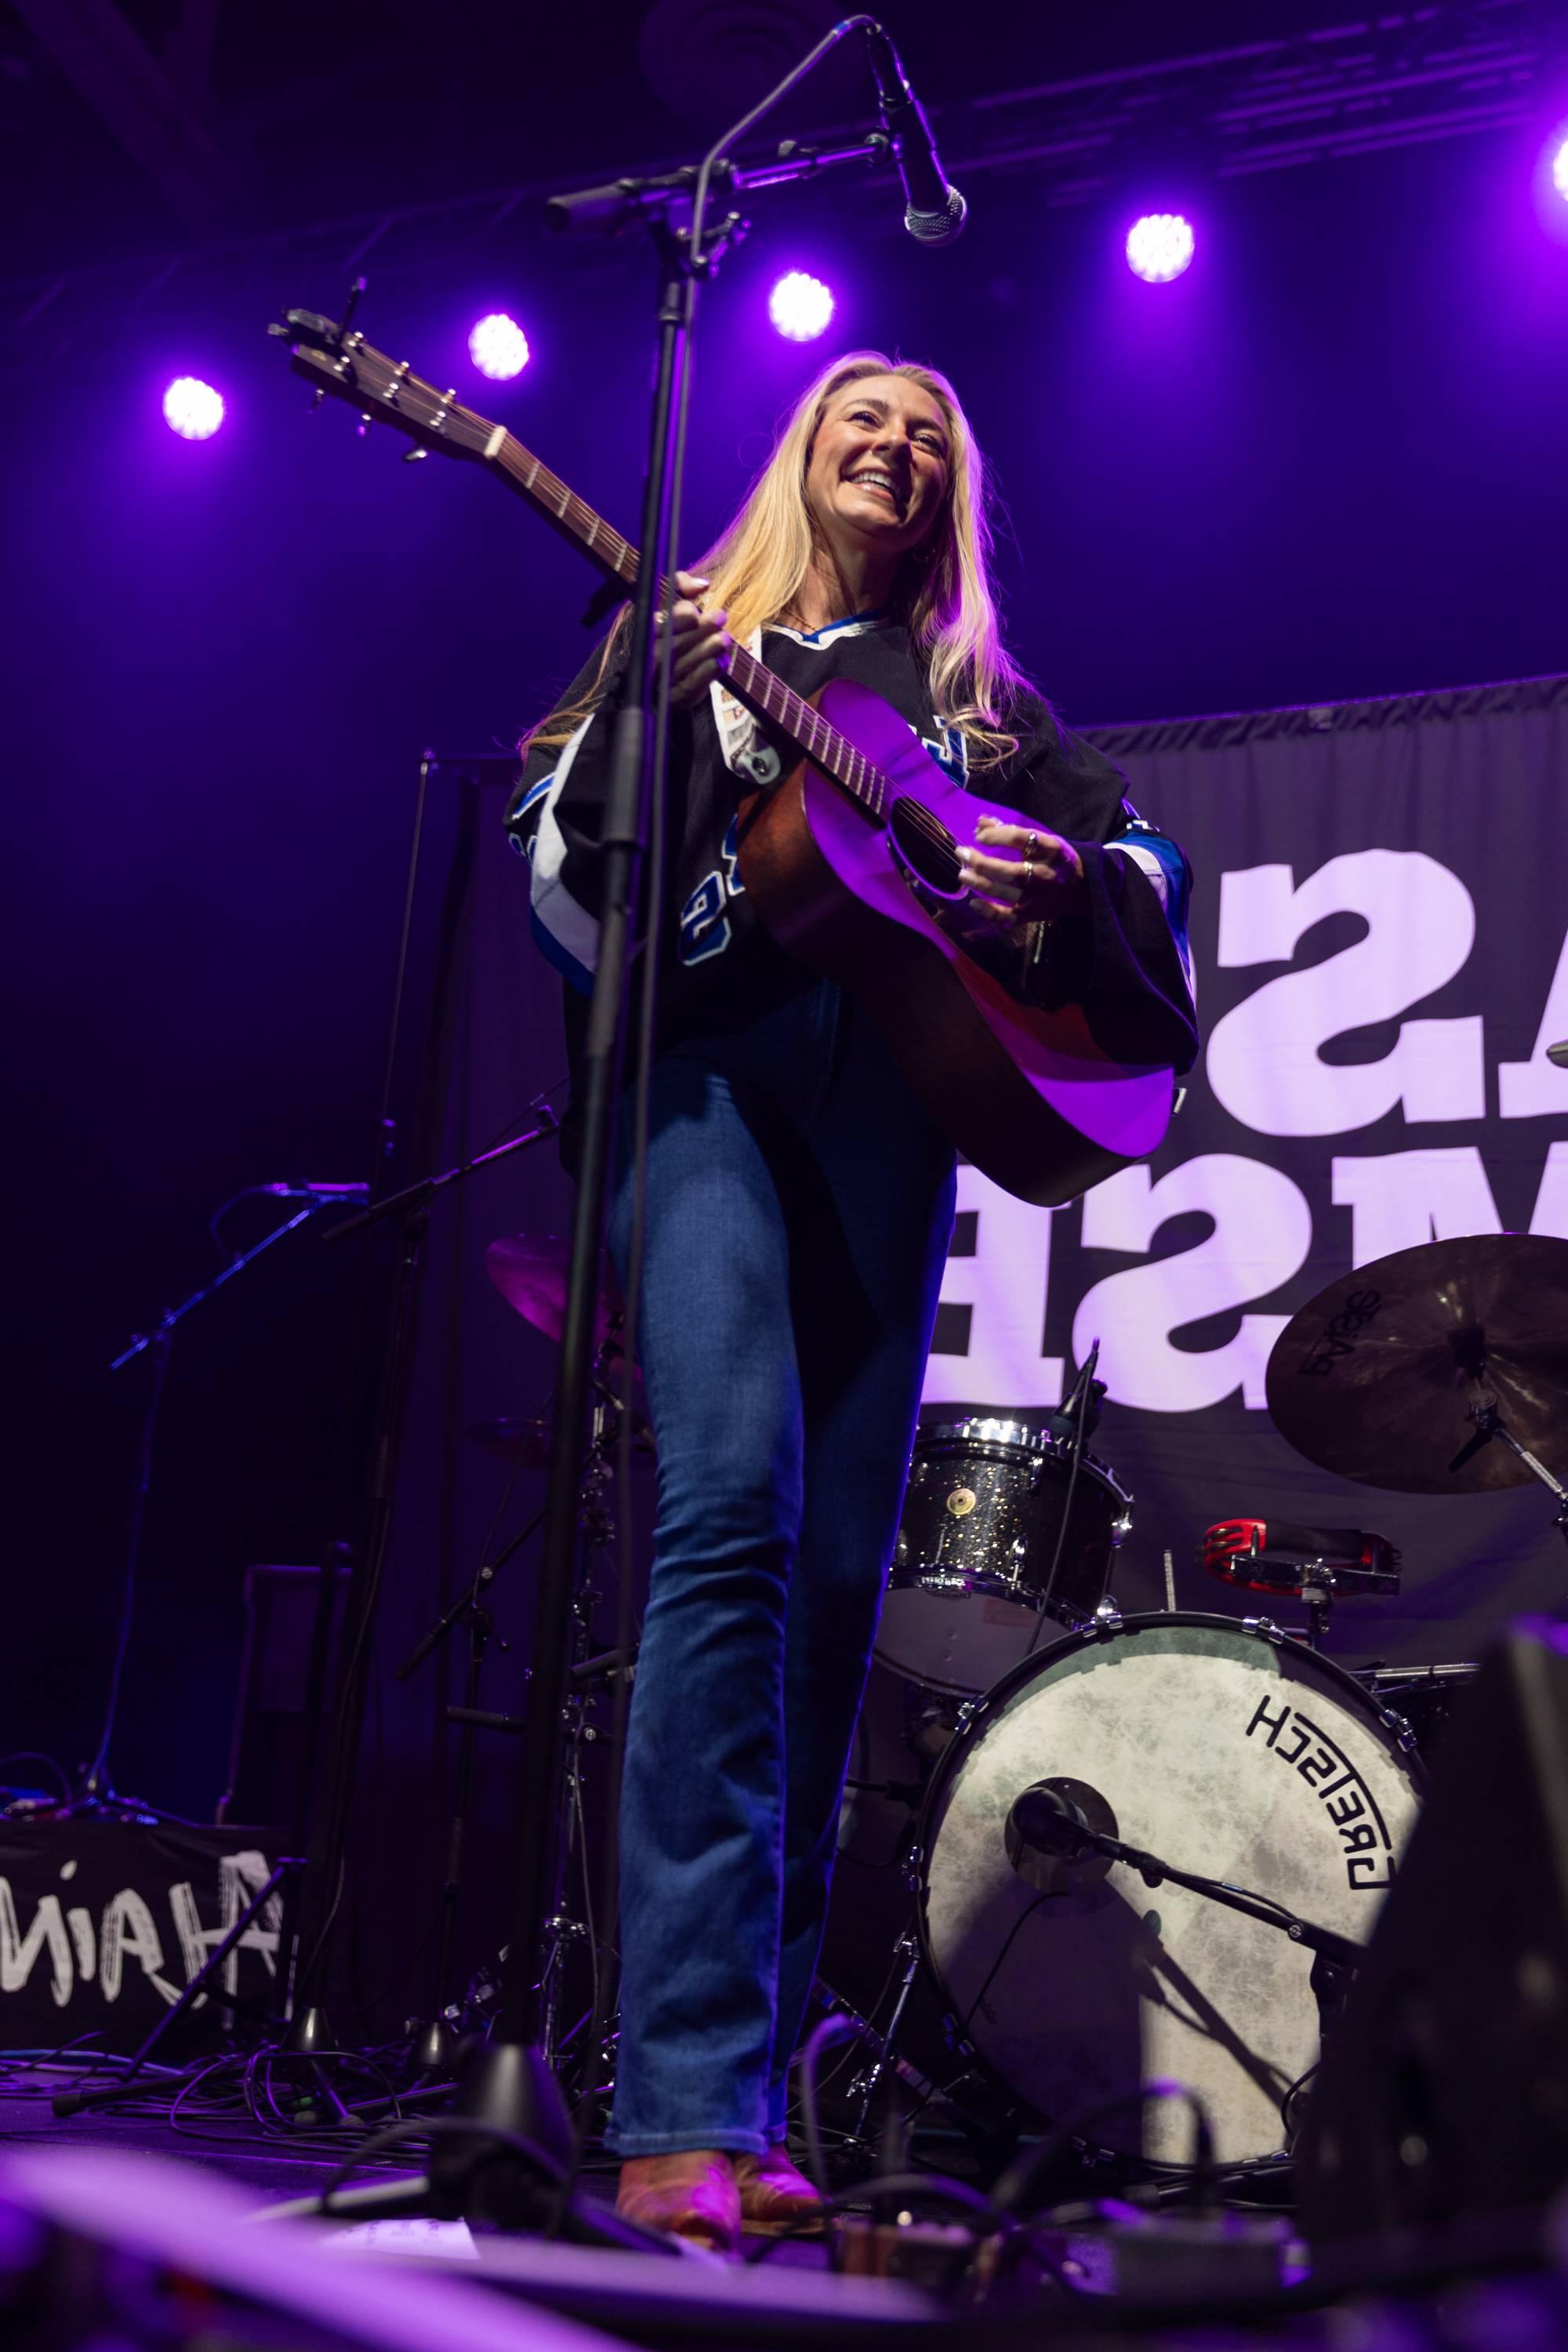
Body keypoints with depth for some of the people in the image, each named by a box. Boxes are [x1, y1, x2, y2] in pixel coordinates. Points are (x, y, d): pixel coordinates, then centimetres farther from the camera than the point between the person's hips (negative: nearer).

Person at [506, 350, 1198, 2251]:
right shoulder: (687, 638, 19)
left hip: (893, 1095, 3)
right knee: (733, 1509, -24)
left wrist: (1060, 869, -3)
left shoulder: (984, 698, 26)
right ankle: (688, 2109, -23)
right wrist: (641, 716, -10)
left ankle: (751, 2102, 3)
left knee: (839, 1572, -4)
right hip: (709, 1063, -3)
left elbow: (1140, 860, 19)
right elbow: (568, 888, 7)